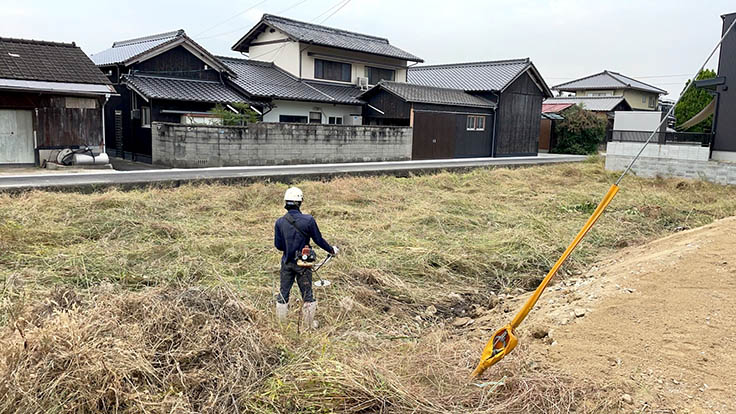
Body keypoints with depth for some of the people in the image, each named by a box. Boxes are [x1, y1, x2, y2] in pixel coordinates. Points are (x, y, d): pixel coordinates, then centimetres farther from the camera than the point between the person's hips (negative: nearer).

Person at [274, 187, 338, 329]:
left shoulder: (280, 222, -8)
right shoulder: (309, 220, -15)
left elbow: (278, 245, -1)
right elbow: (319, 240, -7)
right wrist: (332, 250, 10)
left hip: (287, 263, 2)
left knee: (283, 293, 14)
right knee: (307, 294, 11)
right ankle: (308, 324, 21)